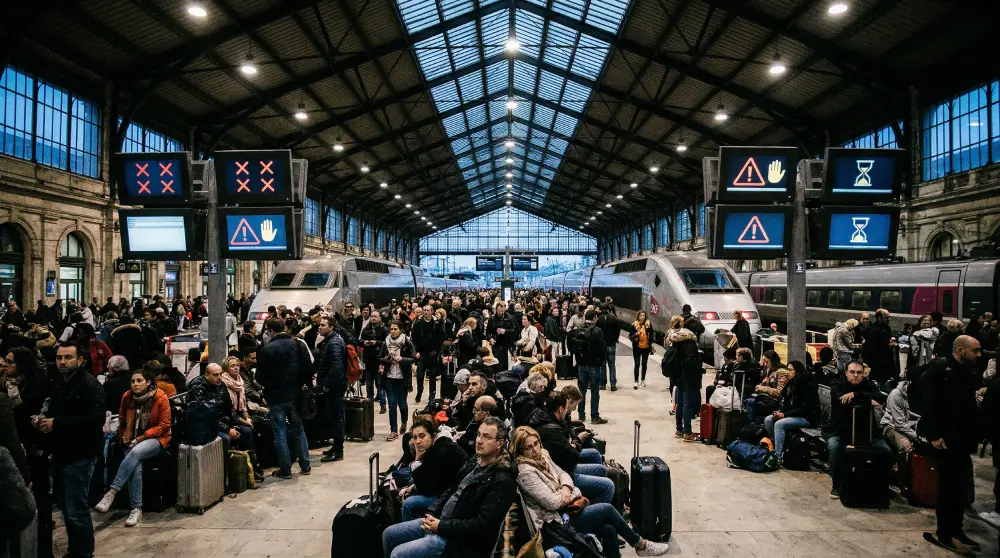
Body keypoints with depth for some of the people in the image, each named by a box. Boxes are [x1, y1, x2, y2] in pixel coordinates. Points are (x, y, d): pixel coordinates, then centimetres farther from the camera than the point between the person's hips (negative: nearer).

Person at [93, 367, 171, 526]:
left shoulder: (160, 398, -9)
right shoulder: (127, 397, 2)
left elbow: (164, 426, -6)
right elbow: (122, 422, 18)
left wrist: (142, 437, -14)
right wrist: (124, 437, 2)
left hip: (156, 439, -3)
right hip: (133, 441, 3)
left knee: (136, 452, -35)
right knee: (135, 468, -26)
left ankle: (111, 492, -33)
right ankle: (136, 508, -20)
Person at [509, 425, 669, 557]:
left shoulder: (543, 454, 4)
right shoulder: (525, 472, -22)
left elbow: (562, 474, 14)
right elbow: (552, 502, -23)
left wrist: (566, 488, -9)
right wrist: (573, 494, -6)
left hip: (565, 508, 8)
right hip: (556, 520, -8)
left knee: (609, 529, -10)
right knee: (607, 510, -12)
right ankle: (640, 545, 8)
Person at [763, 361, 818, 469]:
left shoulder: (807, 386, -16)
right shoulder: (791, 384, 10)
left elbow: (805, 407, -22)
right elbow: (785, 402, 15)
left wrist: (785, 414, -23)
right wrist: (780, 411, -7)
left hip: (807, 417, -9)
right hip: (793, 415, 9)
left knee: (779, 424, -28)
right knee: (768, 420, -8)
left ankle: (777, 457, -29)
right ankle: (777, 447, 0)